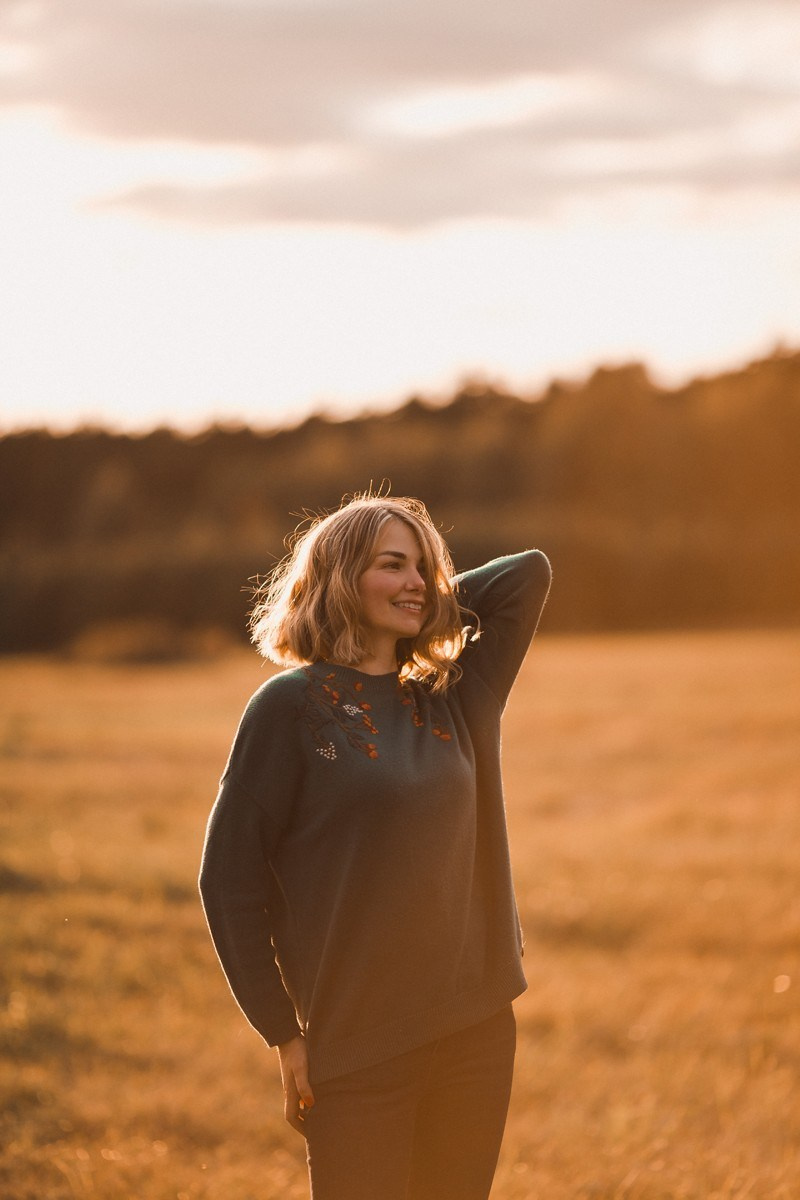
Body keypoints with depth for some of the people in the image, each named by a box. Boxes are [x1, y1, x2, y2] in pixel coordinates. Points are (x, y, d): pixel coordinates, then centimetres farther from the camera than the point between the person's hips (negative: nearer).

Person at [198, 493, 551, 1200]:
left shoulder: (451, 702, 9)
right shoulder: (292, 704, -6)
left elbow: (529, 573, 16)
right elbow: (230, 878, -6)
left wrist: (435, 603, 12)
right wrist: (283, 1034, -6)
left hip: (477, 1032, 5)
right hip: (357, 1050, -5)